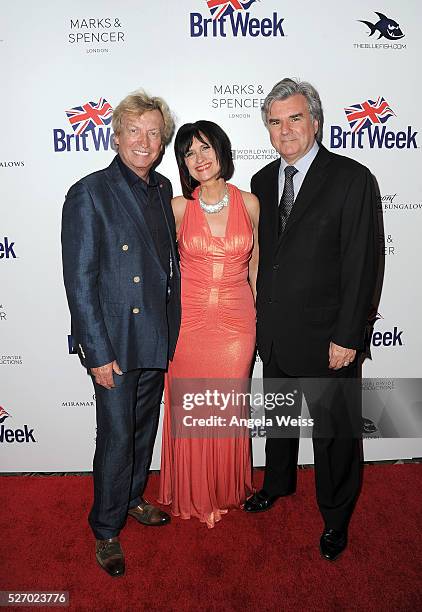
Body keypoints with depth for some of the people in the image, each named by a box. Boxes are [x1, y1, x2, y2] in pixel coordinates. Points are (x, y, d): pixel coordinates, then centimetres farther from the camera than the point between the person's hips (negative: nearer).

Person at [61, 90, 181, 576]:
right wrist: (98, 352, -16)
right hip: (114, 341, -6)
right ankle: (106, 530, 29)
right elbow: (79, 281, -15)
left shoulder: (162, 189, 7)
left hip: (156, 338, 7)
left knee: (144, 429, 21)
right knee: (116, 438, 5)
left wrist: (170, 329, 10)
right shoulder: (89, 194, -13)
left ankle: (133, 498, 45)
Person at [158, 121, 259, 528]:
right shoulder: (178, 208, -3)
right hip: (188, 321, 0)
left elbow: (255, 264, 9)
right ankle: (192, 496, 35)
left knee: (229, 410, 13)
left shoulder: (249, 204, 0)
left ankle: (227, 491, 39)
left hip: (236, 322, 1)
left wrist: (258, 313, 10)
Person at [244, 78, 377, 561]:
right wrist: (259, 316, 8)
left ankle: (335, 516, 36)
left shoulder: (352, 178, -11)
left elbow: (360, 264, -14)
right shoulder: (263, 181, 6)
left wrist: (347, 337, -15)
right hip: (272, 331, 6)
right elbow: (262, 255, 10)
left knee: (334, 429, 11)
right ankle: (278, 483, 50)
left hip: (324, 335, -5)